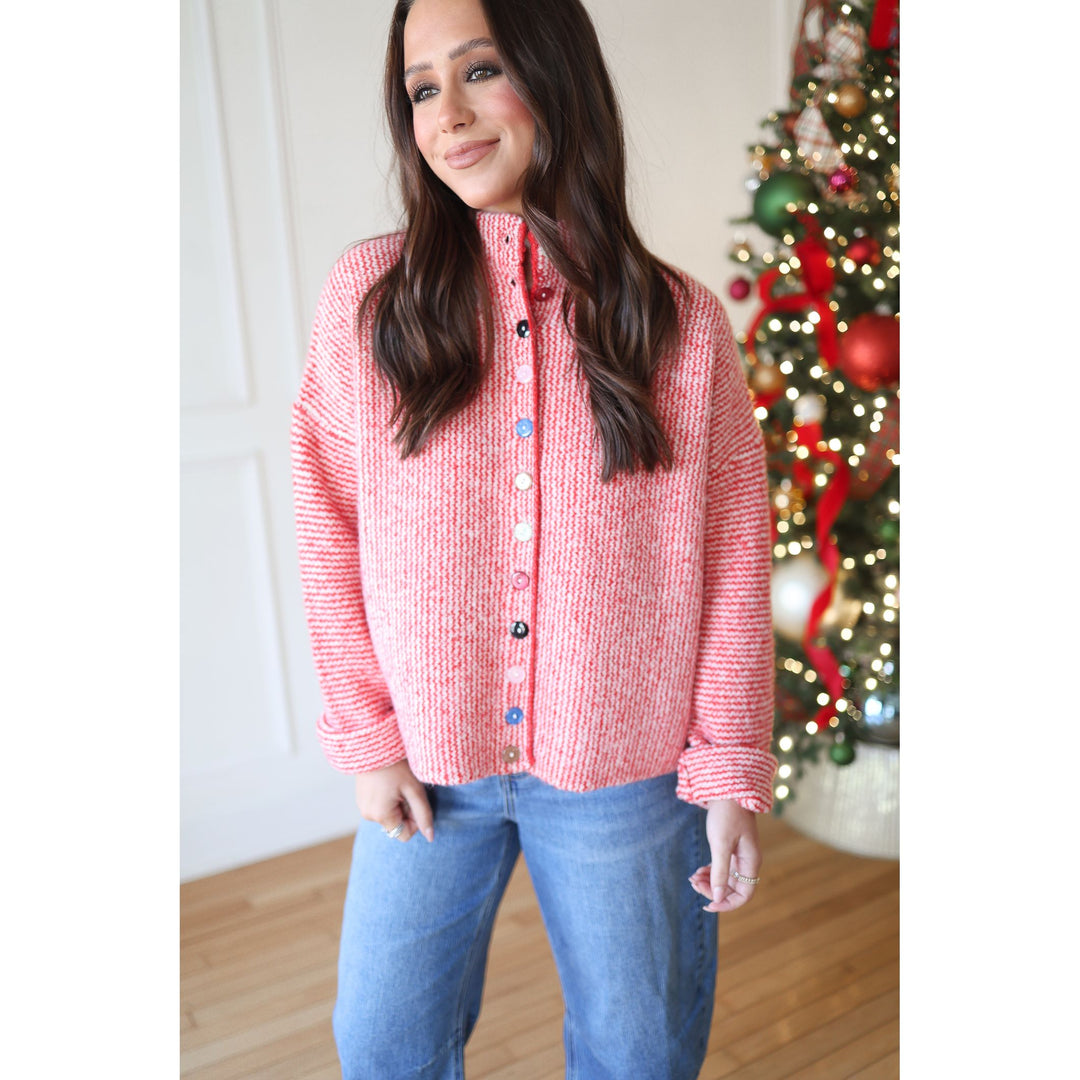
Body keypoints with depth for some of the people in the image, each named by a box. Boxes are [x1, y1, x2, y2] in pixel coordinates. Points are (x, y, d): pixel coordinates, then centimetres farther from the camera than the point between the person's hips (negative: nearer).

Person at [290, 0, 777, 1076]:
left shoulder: (680, 319, -6)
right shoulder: (368, 295, -6)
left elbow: (732, 556, -4)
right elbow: (331, 529, -2)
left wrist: (730, 772, -4)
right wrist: (367, 736, -3)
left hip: (625, 768, 0)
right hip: (430, 757, 1)